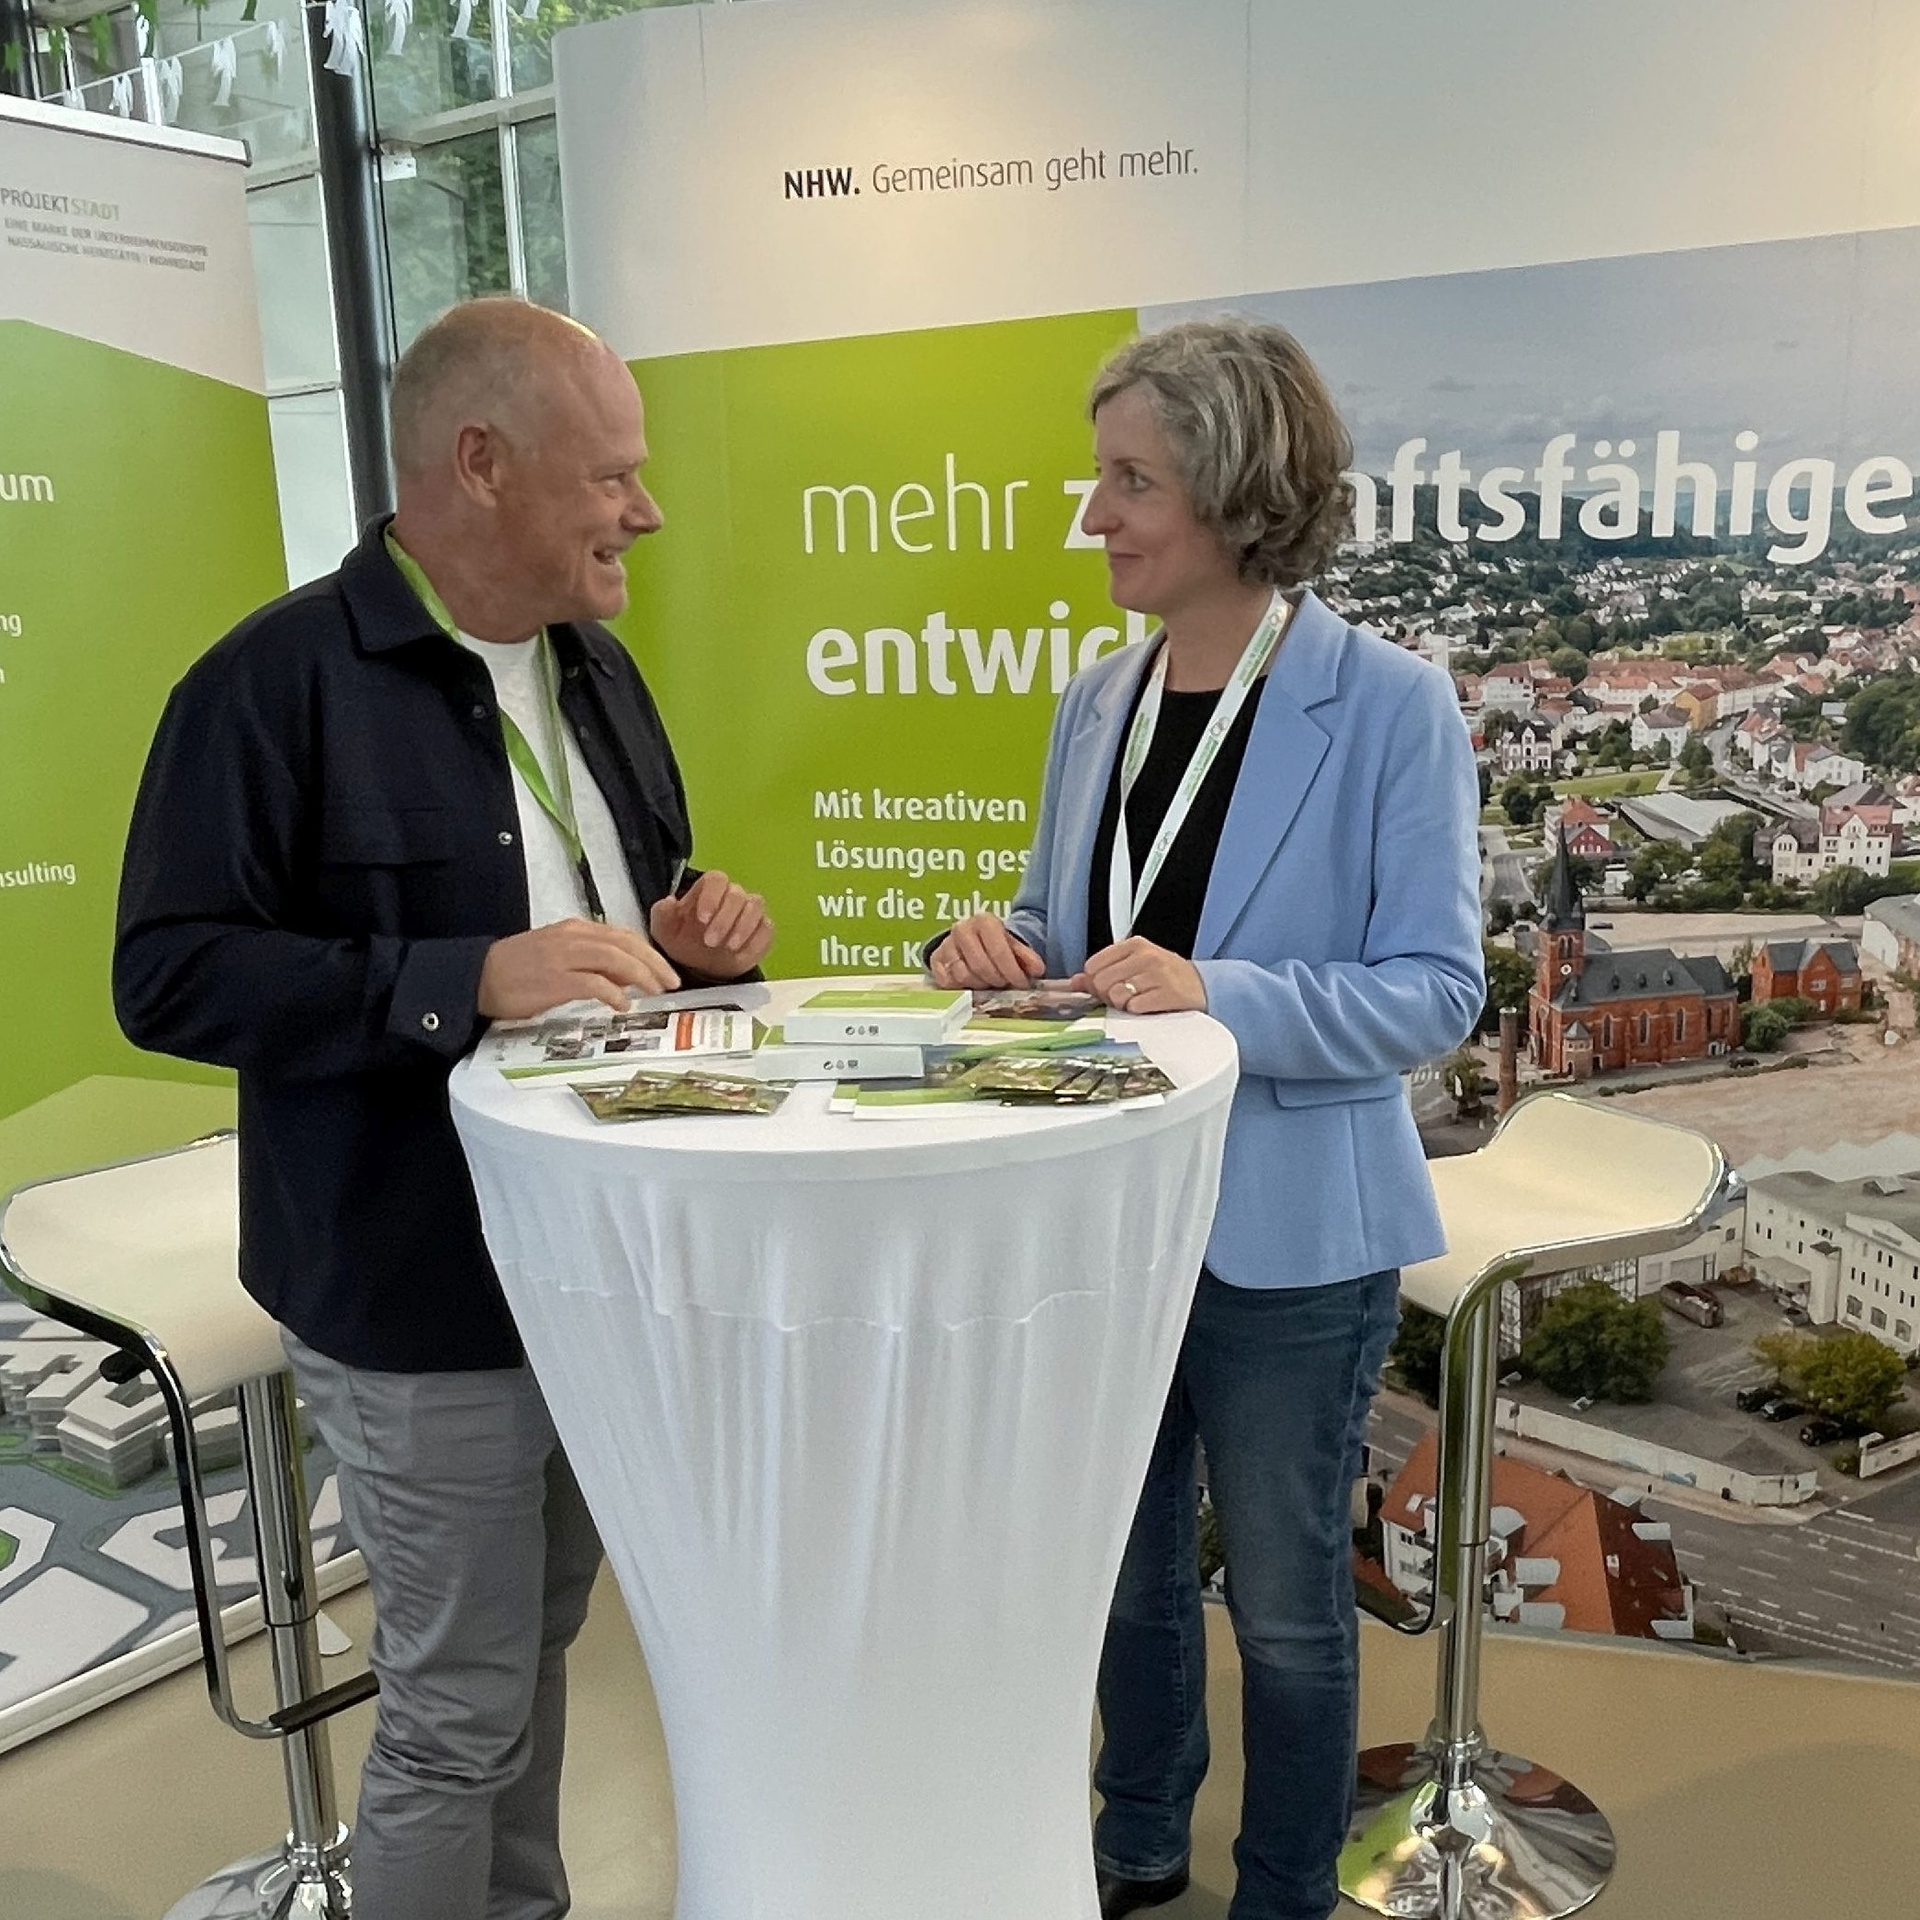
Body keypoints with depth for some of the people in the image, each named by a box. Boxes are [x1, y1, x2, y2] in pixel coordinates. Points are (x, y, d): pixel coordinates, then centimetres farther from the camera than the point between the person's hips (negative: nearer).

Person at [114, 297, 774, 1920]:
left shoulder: (593, 668, 9)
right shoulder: (278, 679, -15)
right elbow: (170, 978, -20)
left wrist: (696, 935, -4)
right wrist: (468, 979, -29)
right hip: (427, 1302, -7)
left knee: (539, 1650, 23)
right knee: (457, 1707, 7)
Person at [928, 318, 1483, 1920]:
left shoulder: (1391, 709, -14)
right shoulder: (1098, 703, 3)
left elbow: (1437, 992, -17)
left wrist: (1220, 994, -31)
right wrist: (1001, 945, -12)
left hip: (1286, 1232, -5)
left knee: (1285, 1603, 15)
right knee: (1128, 1567, 23)